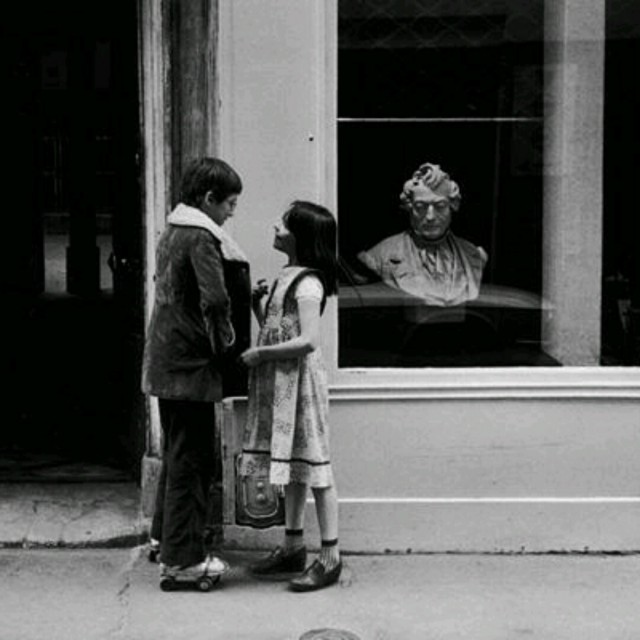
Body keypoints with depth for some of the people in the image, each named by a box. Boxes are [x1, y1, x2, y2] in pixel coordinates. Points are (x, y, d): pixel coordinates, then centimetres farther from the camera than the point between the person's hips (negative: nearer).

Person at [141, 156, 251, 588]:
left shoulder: (173, 232, 13)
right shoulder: (201, 238, -16)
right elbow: (215, 301, -28)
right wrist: (229, 346, -13)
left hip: (166, 361, 10)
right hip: (190, 363, -10)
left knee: (178, 452, 21)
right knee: (193, 458, -2)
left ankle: (166, 536, 33)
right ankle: (183, 558, 4)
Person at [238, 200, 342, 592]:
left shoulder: (307, 283, -15)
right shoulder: (288, 276, 13)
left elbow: (308, 340, -24)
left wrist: (260, 353, -17)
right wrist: (257, 303, 3)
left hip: (299, 380, -9)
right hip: (278, 382, 9)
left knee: (312, 466, -5)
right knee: (292, 469, 15)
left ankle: (331, 558, 0)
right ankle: (294, 546, 24)